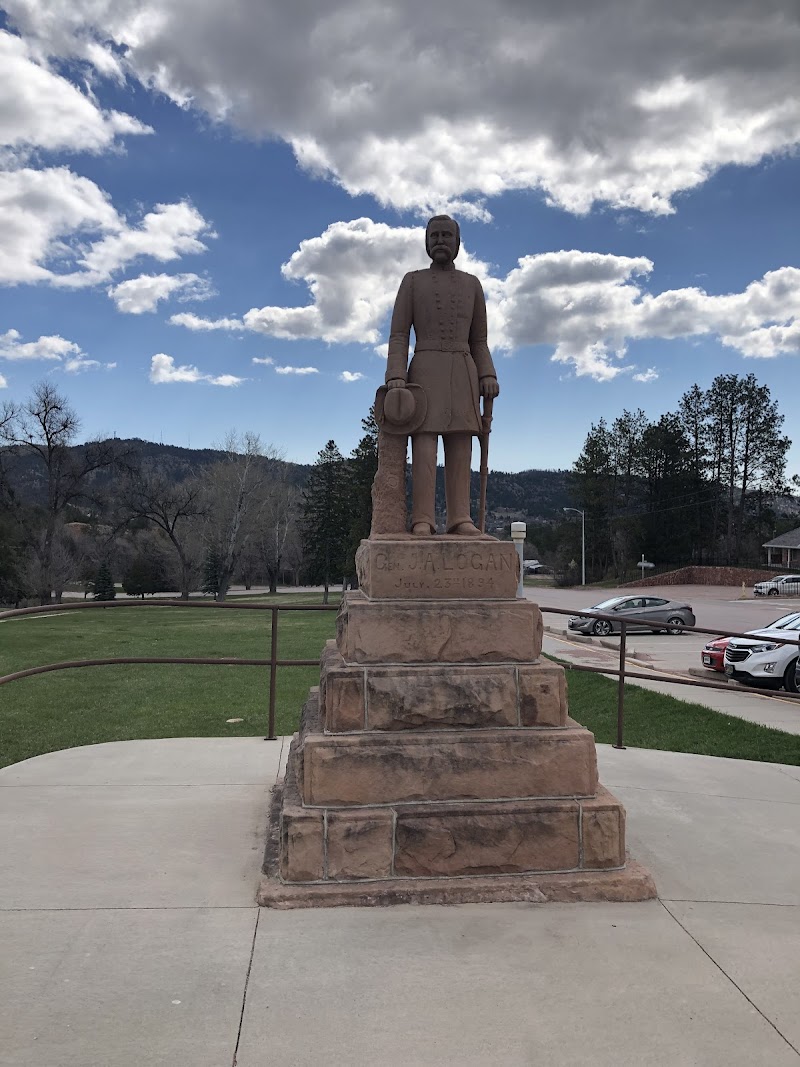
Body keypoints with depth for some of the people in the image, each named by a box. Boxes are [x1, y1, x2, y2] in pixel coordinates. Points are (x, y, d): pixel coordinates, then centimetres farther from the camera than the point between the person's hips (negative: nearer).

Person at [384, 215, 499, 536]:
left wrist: (488, 376, -2)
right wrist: (396, 377, -15)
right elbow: (398, 336, 1)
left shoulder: (472, 284, 15)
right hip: (424, 372, -3)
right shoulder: (412, 281, 8)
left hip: (462, 374, 3)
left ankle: (459, 518, -6)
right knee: (424, 443, -13)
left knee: (460, 445, -5)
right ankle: (422, 520, -16)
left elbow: (478, 341, 14)